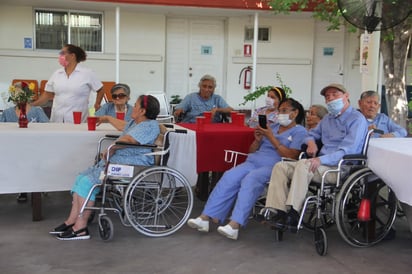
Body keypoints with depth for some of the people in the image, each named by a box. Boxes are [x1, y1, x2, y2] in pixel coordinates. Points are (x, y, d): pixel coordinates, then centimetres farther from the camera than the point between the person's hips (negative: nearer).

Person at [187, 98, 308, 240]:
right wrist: (257, 140, 3)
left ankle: (234, 225, -41)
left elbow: (291, 156, -9)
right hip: (252, 161, 6)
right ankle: (205, 218, -25)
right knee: (229, 177, -20)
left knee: (250, 180, -34)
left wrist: (271, 137, -8)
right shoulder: (272, 127, 26)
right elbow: (252, 151, 25)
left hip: (273, 166, -6)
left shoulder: (299, 131, 7)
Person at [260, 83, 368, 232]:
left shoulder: (357, 119, -3)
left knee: (303, 164, -35)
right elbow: (312, 134, 39)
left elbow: (347, 151, -17)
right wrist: (311, 142, 12)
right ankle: (277, 211, -26)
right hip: (321, 164, 8)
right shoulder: (328, 119, 24)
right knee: (280, 166, -10)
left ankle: (292, 214, -37)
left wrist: (321, 160, -30)